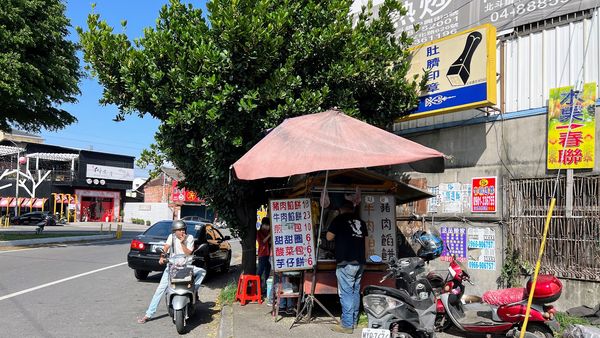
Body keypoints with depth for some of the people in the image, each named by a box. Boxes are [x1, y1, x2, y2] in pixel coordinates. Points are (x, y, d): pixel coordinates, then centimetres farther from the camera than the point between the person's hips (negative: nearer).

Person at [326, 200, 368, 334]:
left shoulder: (339, 219, -3)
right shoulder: (361, 222, 13)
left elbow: (329, 237, -2)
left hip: (346, 262, -7)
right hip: (360, 261, 7)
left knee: (346, 293, -4)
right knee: (355, 291, 14)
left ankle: (347, 325, -3)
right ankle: (354, 321, 22)